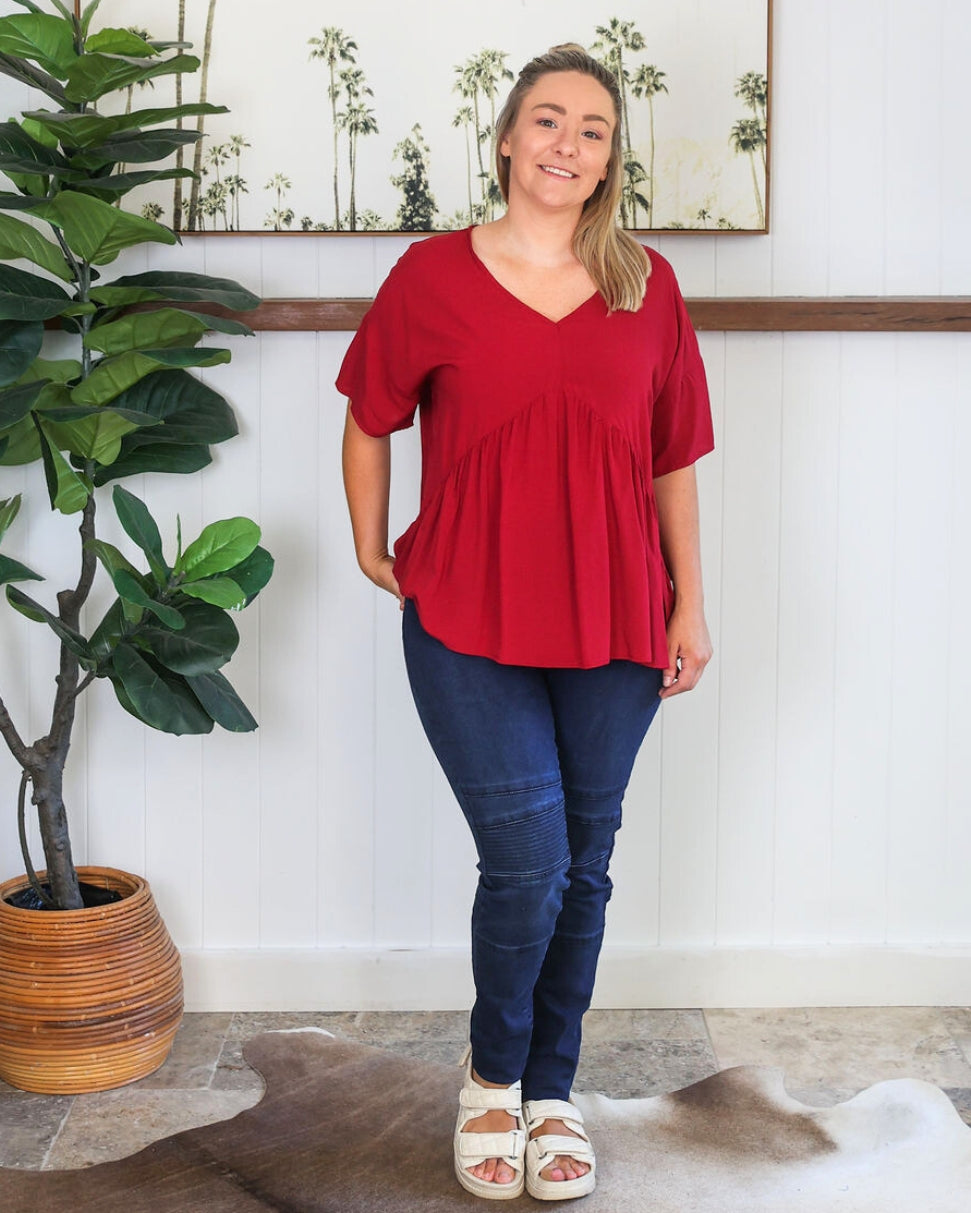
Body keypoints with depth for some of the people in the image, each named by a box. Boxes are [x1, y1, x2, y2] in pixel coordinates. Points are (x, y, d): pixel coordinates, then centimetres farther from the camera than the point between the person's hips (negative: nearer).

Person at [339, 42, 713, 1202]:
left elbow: (672, 459, 8)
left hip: (614, 627, 3)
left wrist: (689, 605, 6)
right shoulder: (432, 276, -2)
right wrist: (371, 550, 9)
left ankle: (552, 1090, 31)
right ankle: (492, 1074, 23)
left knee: (583, 862, 11)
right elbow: (369, 421, 10)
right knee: (525, 860, -7)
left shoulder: (649, 286, 4)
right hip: (469, 626, -3)